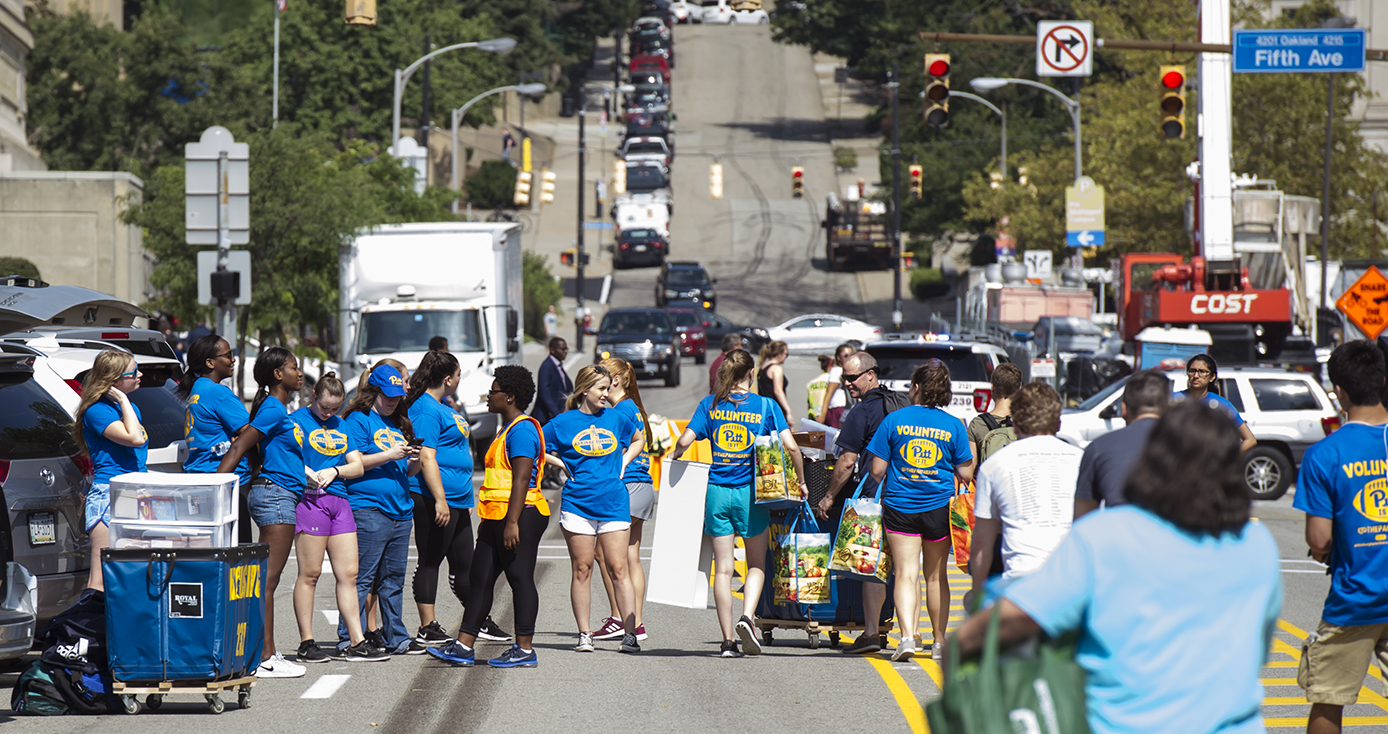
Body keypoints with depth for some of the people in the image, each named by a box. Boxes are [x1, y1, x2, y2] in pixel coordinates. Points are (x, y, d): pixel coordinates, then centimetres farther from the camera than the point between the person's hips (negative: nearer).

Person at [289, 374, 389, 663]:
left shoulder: (341, 425, 19)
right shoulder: (297, 420, 1)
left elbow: (357, 465, 14)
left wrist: (334, 471, -5)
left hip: (339, 500, 6)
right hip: (309, 500, -6)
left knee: (348, 574, 4)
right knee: (309, 573, -4)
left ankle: (357, 643, 5)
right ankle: (306, 643, 0)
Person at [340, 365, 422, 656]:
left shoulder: (398, 425, 21)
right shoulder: (359, 420, -2)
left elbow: (410, 471, 23)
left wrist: (413, 461, 1)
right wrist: (390, 455, -15)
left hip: (400, 511, 8)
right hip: (368, 509, -8)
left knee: (393, 579, 11)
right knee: (362, 578, -9)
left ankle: (394, 638, 16)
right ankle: (350, 638, -7)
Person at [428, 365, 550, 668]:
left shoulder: (522, 429, -13)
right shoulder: (508, 428, 20)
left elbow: (521, 479, -20)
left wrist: (512, 522, -25)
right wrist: (488, 520, 27)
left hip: (520, 516, -11)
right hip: (498, 517, 11)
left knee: (520, 578, -6)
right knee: (480, 579, 7)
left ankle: (525, 649, -1)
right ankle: (463, 646, 7)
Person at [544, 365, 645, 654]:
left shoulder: (617, 418, 8)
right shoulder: (564, 422, 1)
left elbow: (638, 440, 26)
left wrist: (623, 462, 10)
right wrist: (563, 464, 0)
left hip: (614, 505, 1)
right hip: (577, 505, -1)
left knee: (618, 569, -3)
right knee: (582, 570, 2)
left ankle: (630, 634, -3)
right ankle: (584, 635, 7)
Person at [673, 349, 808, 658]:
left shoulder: (710, 404, 3)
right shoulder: (766, 406, -2)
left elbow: (684, 441, -4)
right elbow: (791, 447, -8)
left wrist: (674, 457, 18)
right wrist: (801, 482, 5)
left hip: (717, 491, 1)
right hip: (751, 492, -1)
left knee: (723, 567, 5)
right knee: (757, 563, 14)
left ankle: (728, 640, 3)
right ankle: (747, 617, -11)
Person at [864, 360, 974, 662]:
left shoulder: (894, 420, -4)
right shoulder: (953, 426, -2)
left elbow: (877, 469, -3)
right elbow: (965, 473, 0)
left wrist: (880, 493, 17)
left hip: (900, 507, -1)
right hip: (939, 508, 1)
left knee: (905, 573, -3)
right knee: (936, 575, 14)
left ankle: (907, 635, -21)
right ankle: (939, 641, 21)